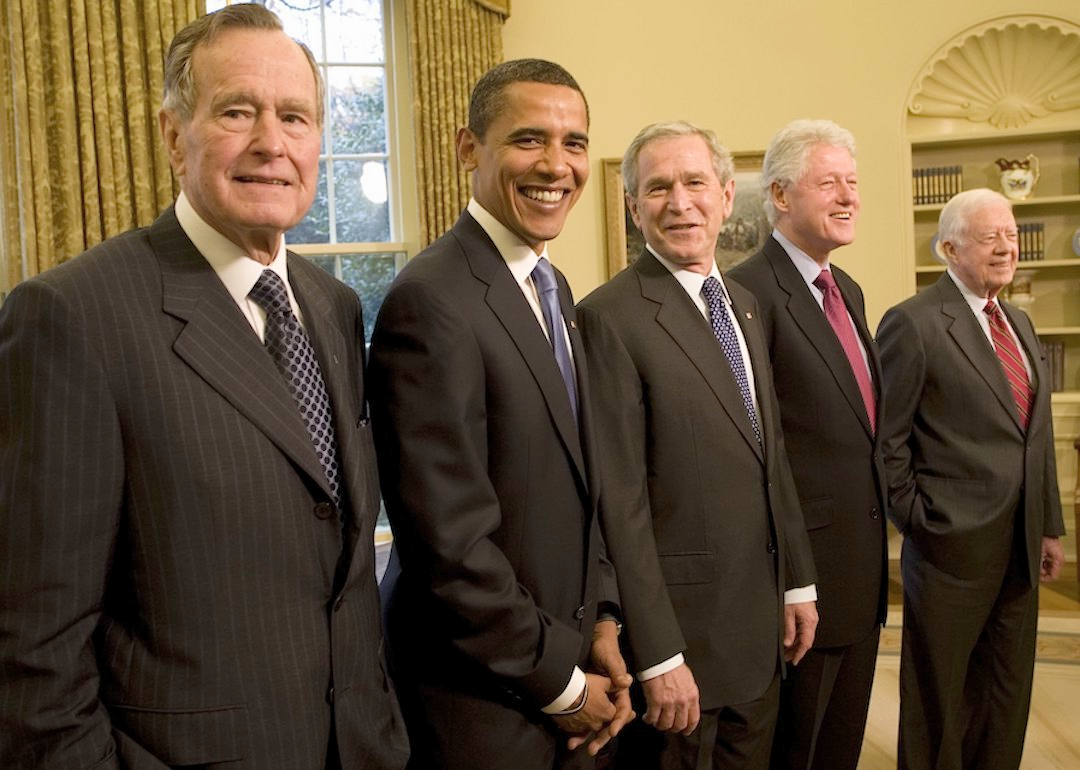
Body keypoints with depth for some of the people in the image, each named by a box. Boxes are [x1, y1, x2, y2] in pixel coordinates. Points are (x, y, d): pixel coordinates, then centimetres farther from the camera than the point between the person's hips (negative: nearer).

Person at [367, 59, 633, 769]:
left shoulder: (553, 288, 5)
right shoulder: (430, 301, -23)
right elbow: (449, 543, -24)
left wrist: (602, 620, 1)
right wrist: (559, 681, -13)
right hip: (481, 703, -8)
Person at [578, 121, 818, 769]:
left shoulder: (745, 305, 9)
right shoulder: (611, 317, -17)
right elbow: (620, 502, -19)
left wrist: (798, 582, 13)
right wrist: (658, 657, -17)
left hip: (761, 622, 8)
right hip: (678, 627, -7)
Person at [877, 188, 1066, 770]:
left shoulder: (1019, 323, 13)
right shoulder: (913, 323, -13)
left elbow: (1036, 434, 15)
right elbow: (887, 438, -12)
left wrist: (1050, 526, 13)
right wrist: (915, 521, -11)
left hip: (1021, 546, 7)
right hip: (953, 543, -7)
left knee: (1007, 689, 18)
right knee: (940, 694, 9)